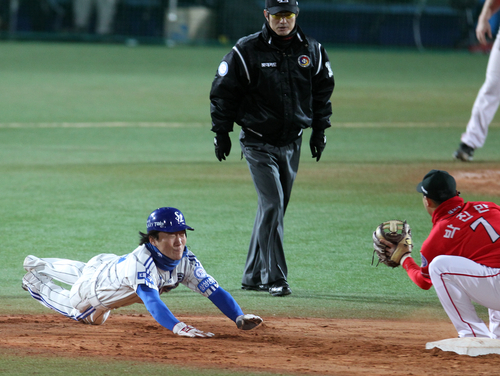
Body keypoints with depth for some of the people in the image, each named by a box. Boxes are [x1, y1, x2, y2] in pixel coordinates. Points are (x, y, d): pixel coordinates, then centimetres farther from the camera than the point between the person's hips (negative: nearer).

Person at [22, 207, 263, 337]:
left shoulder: (186, 261, -32)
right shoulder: (142, 260, -50)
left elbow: (214, 291, -39)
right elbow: (151, 300, -64)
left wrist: (240, 318, -56)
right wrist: (178, 327, -80)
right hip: (96, 276, -6)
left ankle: (39, 265, 64)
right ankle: (35, 280, 51)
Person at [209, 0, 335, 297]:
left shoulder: (312, 51, 3)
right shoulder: (247, 51, -10)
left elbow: (323, 91, 16)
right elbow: (223, 91, -3)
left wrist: (320, 130, 13)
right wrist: (222, 133, -3)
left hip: (292, 144, 5)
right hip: (259, 143, -5)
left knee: (275, 208, 10)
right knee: (272, 205, -15)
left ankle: (253, 276, 20)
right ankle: (275, 279, -13)